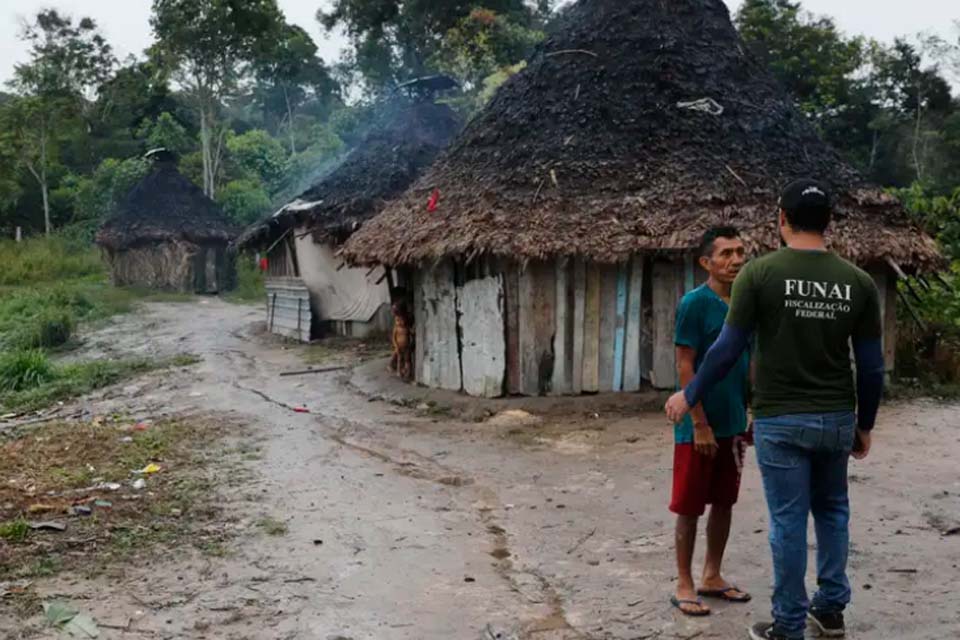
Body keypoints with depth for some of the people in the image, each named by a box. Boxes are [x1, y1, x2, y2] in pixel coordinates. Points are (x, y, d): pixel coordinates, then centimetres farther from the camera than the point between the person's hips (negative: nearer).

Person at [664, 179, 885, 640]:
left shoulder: (759, 273, -11)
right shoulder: (858, 282, -1)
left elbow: (727, 350, -10)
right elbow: (872, 367, 2)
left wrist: (689, 396, 3)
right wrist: (865, 425, 15)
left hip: (781, 420, -3)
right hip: (837, 419, 4)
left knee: (789, 522, 4)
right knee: (832, 511, 22)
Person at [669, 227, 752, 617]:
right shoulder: (695, 303, -14)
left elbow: (750, 364, 14)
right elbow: (685, 368, -15)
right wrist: (700, 424, -17)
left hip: (733, 424, 7)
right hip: (700, 425, -7)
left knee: (724, 503, 15)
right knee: (690, 507, 3)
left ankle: (712, 577, 29)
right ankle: (684, 585, 16)